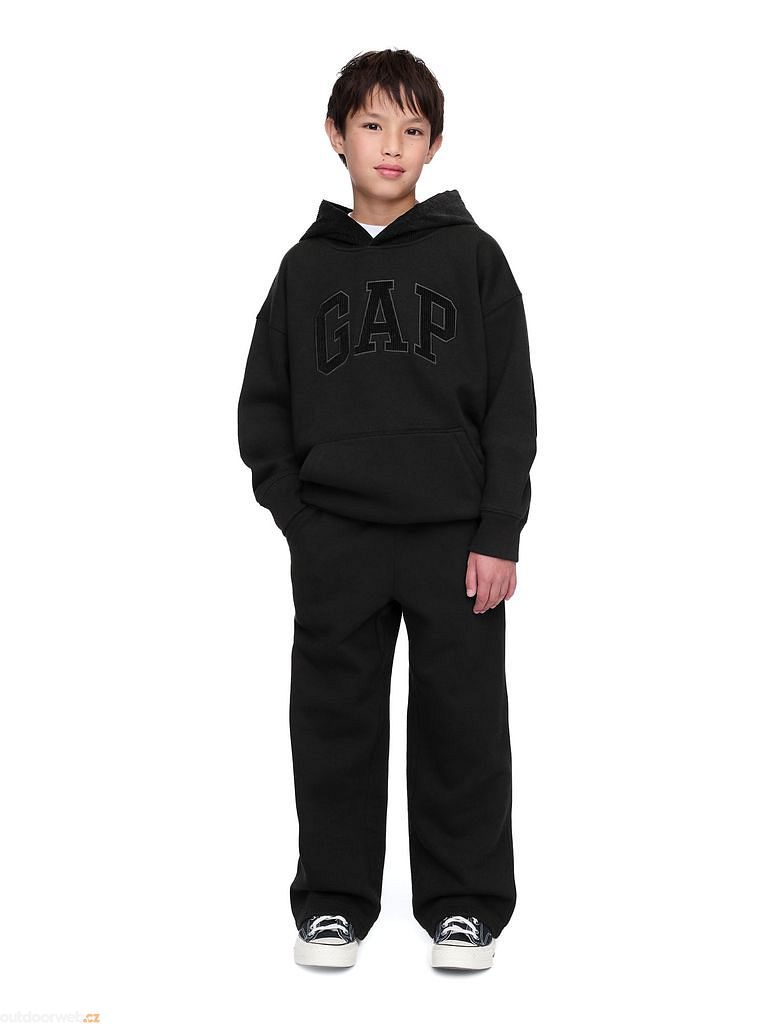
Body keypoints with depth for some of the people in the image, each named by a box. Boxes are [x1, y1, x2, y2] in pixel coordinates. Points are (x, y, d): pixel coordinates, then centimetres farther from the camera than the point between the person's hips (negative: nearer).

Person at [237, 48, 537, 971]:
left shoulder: (471, 255, 4)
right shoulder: (307, 265, 9)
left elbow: (511, 403, 0)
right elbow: (264, 404, 10)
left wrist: (499, 534, -6)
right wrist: (295, 513, -1)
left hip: (456, 535, -1)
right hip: (335, 539, 1)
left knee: (462, 723, 4)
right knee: (335, 722, 6)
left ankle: (464, 905, 17)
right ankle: (334, 903, 19)